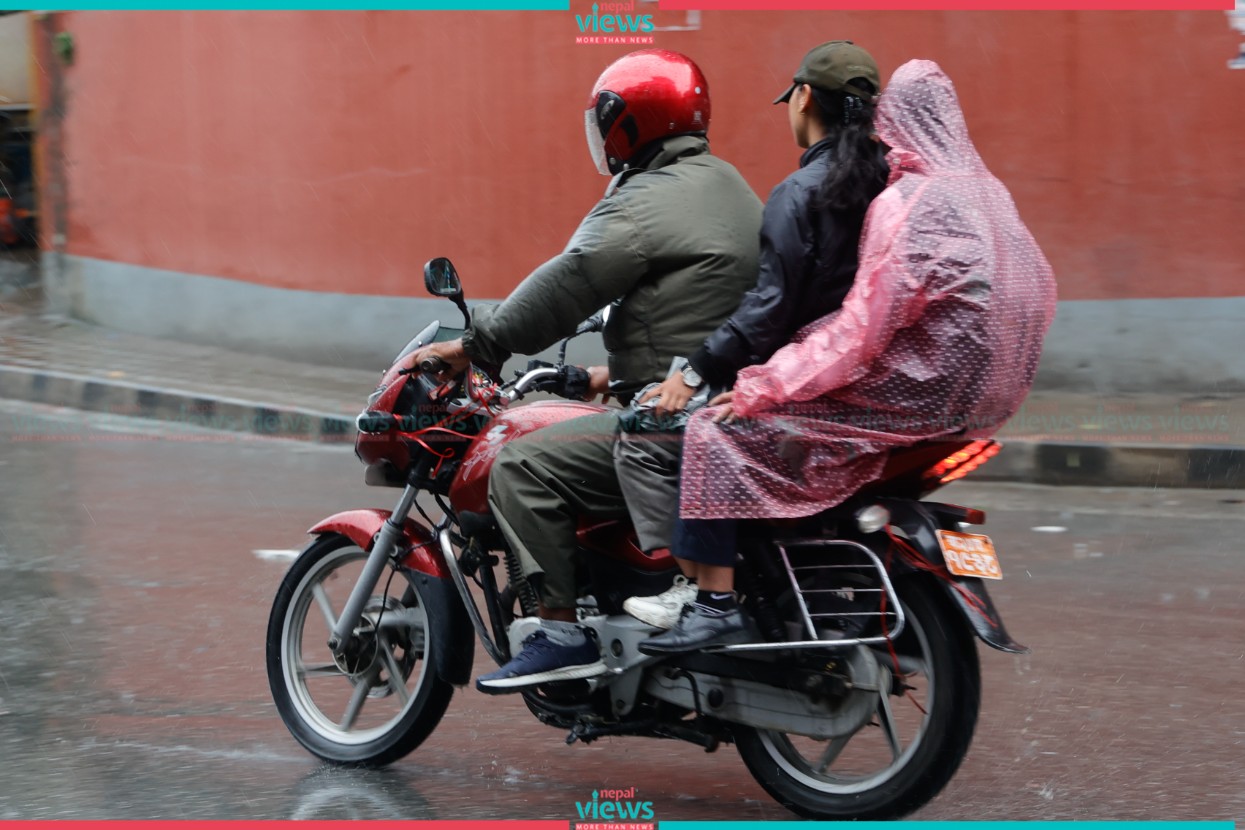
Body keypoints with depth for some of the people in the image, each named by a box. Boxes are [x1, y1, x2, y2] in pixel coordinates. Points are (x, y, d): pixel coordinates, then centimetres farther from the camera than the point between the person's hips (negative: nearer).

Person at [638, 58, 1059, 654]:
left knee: (719, 431, -8)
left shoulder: (906, 204, -18)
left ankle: (714, 607, -12)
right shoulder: (986, 191, 10)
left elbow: (862, 331, -22)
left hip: (912, 397, -10)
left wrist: (760, 388, -14)